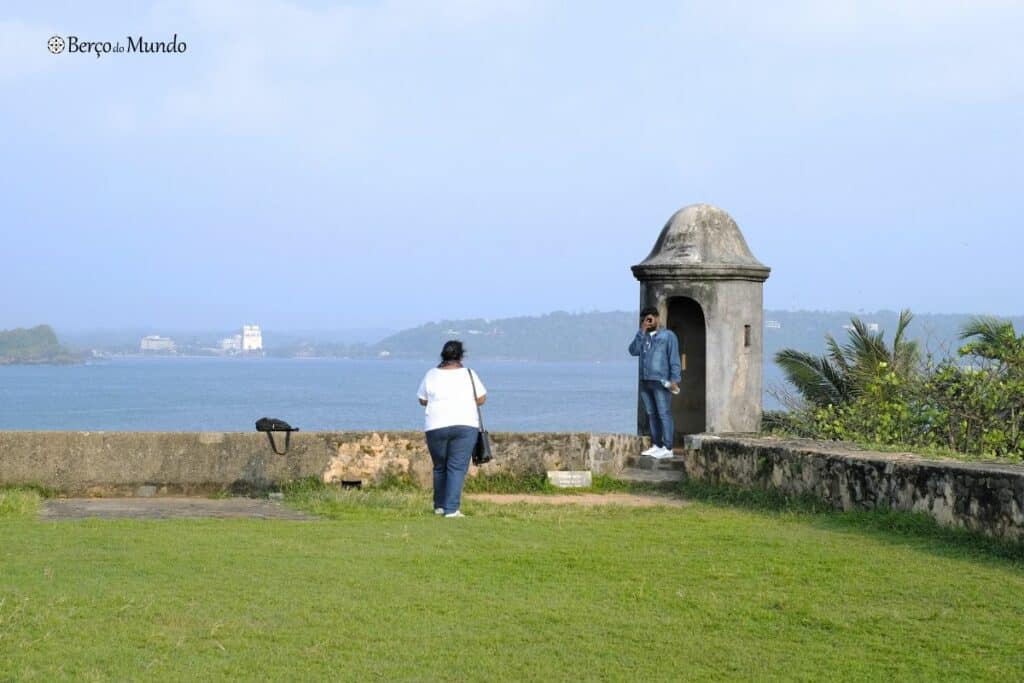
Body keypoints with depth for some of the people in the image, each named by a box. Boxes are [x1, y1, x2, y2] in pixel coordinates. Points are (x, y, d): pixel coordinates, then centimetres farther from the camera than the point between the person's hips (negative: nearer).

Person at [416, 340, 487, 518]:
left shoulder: (431, 375, 3)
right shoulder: (468, 374, -1)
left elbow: (423, 400, 10)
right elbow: (481, 399, 3)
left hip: (436, 427, 2)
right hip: (465, 425, -2)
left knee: (440, 467, 17)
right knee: (457, 467, -2)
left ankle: (439, 506, 25)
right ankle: (451, 509, -10)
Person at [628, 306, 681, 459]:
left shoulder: (667, 335, 4)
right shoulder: (643, 337, 18)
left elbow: (674, 358, -3)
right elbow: (633, 351, 1)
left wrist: (674, 379, -12)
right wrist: (642, 332, -3)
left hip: (661, 382, -6)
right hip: (645, 382, 6)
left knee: (664, 414, -8)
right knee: (651, 414, 7)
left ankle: (667, 448, -10)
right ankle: (656, 445, 11)